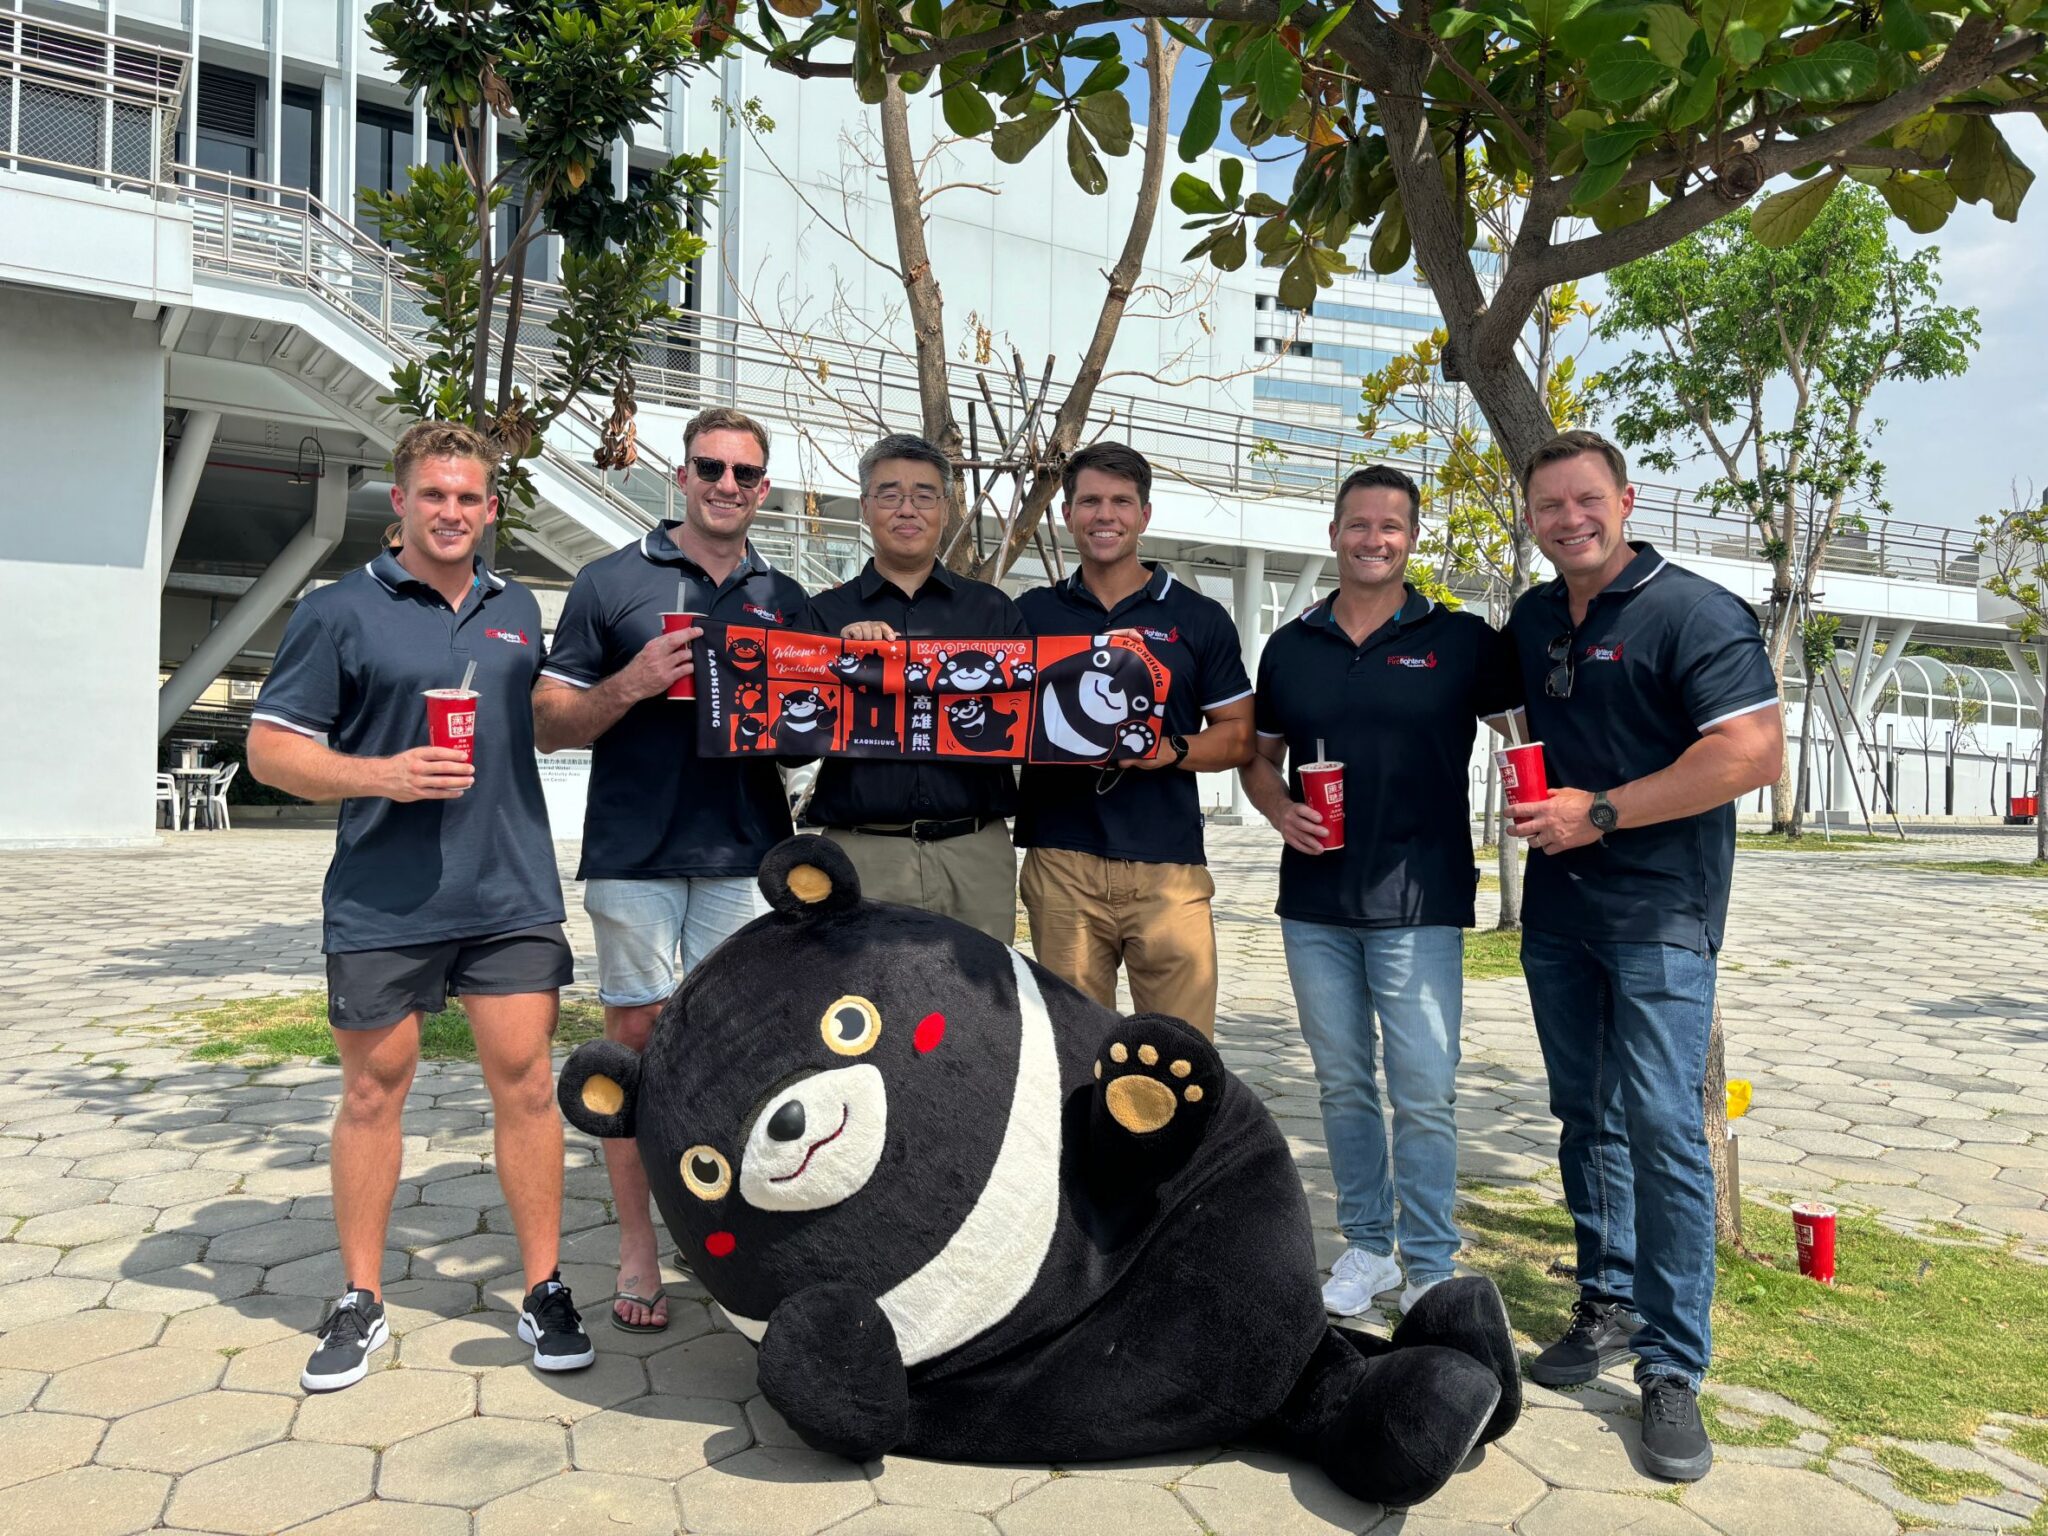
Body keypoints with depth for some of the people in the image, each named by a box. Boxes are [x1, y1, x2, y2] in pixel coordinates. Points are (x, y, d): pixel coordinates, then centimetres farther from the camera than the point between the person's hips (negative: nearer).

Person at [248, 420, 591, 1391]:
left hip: (511, 891, 3)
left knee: (524, 1082, 2)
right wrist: (381, 774, -18)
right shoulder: (340, 611, 0)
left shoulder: (517, 609, 14)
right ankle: (360, 1302, 24)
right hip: (381, 901, -2)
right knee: (372, 1091, 8)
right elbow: (270, 748, -2)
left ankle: (544, 1291, 15)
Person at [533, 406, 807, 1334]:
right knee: (636, 1034, 2)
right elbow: (549, 724, 3)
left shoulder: (786, 600, 14)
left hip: (748, 856, 2)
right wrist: (633, 683, -14)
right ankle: (637, 1251, 14)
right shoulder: (612, 582, 5)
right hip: (635, 850, -2)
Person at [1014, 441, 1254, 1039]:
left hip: (1169, 862, -1)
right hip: (1060, 860, 1)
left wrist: (1172, 750, -10)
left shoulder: (1199, 618, 9)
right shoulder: (1031, 613, 13)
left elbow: (1239, 736, 9)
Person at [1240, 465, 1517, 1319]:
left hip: (1418, 902, -3)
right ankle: (1366, 1244, 29)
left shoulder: (1461, 640, 1)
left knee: (1425, 1093, -1)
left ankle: (1432, 1267, 15)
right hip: (1314, 903, 4)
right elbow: (1256, 757, 16)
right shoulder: (1290, 647, 9)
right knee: (1342, 1084, 13)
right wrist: (1280, 810, -4)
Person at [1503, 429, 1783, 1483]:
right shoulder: (1531, 620, 11)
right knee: (1585, 1117, 13)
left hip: (1660, 916, -6)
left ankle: (1671, 1368, 3)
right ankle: (1610, 1306, 27)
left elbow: (1753, 753, -18)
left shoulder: (1694, 612, -9)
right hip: (1556, 910, 7)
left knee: (1662, 1130, -7)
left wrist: (1600, 812, -18)